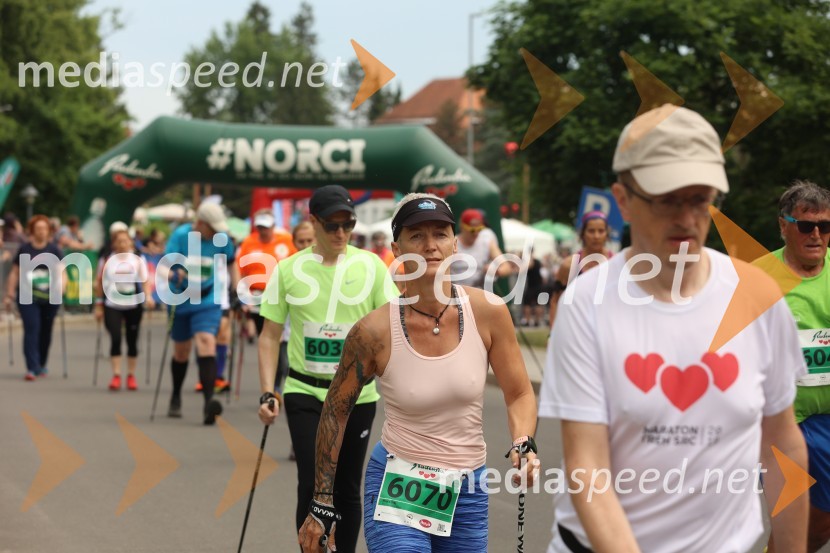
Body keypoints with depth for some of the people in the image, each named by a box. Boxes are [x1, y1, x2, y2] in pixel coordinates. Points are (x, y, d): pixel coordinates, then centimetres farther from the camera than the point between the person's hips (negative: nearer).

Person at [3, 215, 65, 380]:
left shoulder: (54, 250, 4)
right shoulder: (24, 249, 4)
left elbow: (61, 273, -4)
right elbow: (14, 273, 10)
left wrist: (61, 287, -23)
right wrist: (9, 295, 6)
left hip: (50, 298, 1)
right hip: (27, 297, -1)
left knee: (46, 332, 10)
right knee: (31, 330, -13)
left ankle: (41, 365, 28)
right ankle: (32, 368, -15)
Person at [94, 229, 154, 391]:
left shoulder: (138, 260, 2)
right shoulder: (106, 260, 2)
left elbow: (145, 280, -5)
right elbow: (99, 283, 7)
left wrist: (148, 296, -22)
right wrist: (98, 305, 5)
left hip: (134, 305, 1)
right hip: (112, 306, -1)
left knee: (132, 340, 5)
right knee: (115, 339, -13)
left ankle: (131, 376, 17)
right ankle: (116, 376, -9)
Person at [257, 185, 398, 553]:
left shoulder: (371, 266, -2)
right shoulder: (288, 270, -1)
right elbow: (270, 336, 4)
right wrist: (267, 393, -4)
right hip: (304, 392, -1)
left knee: (347, 488, 10)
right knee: (312, 484, -9)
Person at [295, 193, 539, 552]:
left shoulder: (488, 312, -8)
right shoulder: (374, 332, -13)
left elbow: (519, 394, 4)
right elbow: (335, 411, 0)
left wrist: (523, 445, -16)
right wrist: (321, 505, 3)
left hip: (468, 492, 3)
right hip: (396, 490, -3)